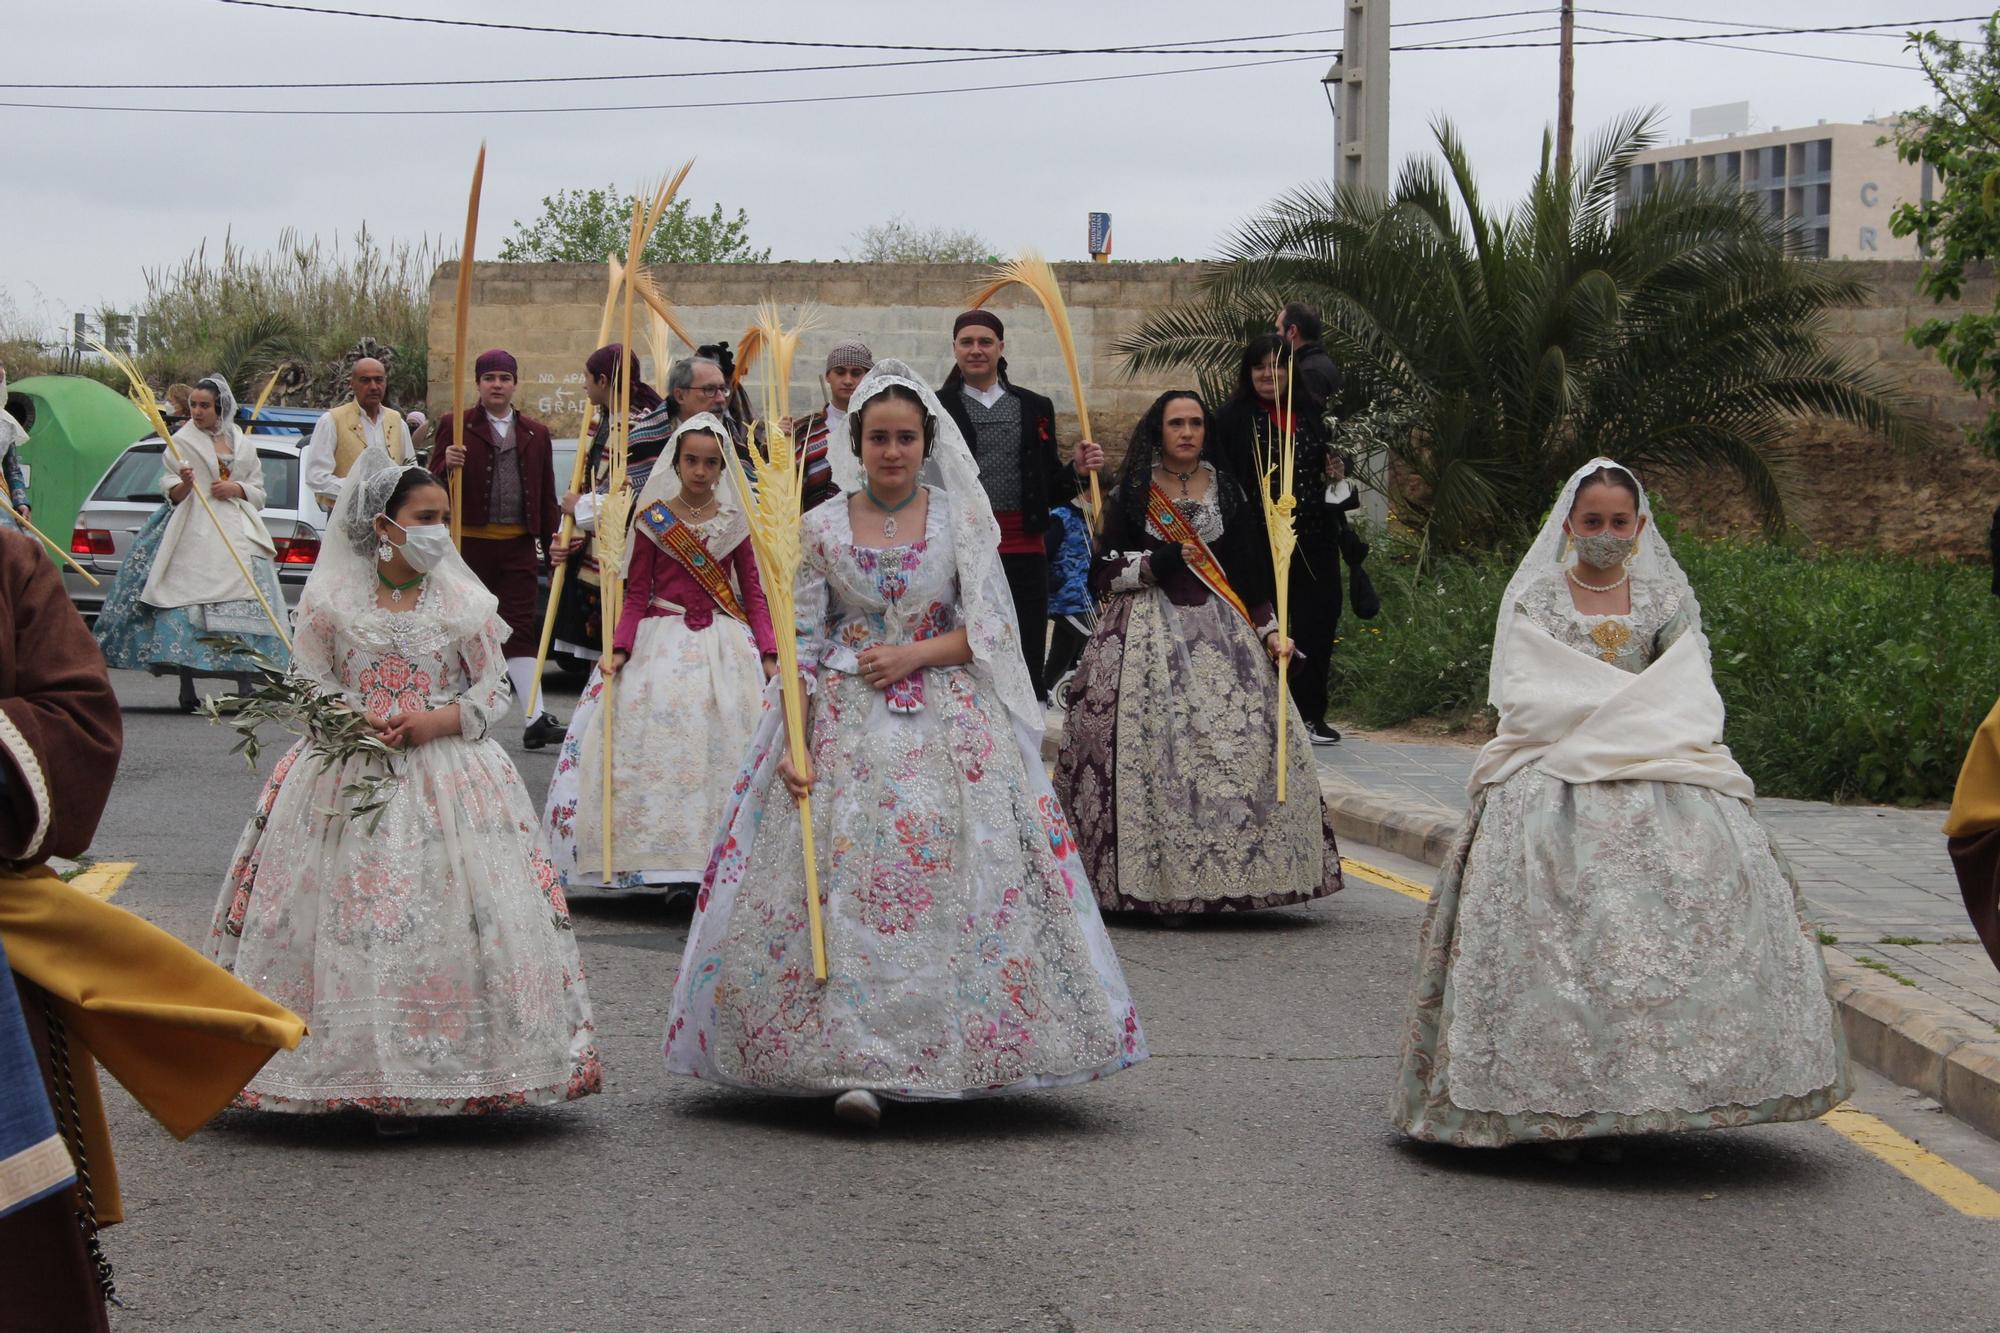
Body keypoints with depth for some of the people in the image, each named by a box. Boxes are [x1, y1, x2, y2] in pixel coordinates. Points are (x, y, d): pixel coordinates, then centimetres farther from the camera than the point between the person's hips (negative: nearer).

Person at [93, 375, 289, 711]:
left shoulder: (243, 444, 15)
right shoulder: (183, 441, 6)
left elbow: (259, 492, 18)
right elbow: (172, 494, 3)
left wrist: (236, 488, -2)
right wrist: (184, 484, -19)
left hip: (237, 532, 3)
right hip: (194, 532, -3)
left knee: (246, 604, -7)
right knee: (188, 604, -11)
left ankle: (246, 686, -6)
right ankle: (187, 691, -10)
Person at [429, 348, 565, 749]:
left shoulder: (535, 433, 13)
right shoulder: (455, 426, 4)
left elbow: (546, 493, 15)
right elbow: (433, 483, 1)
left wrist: (554, 535, 5)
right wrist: (448, 464, -20)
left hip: (518, 544, 1)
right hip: (470, 541, -1)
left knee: (521, 629, -5)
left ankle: (535, 720, -13)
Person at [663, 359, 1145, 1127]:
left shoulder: (961, 520, 4)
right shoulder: (821, 529, 3)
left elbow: (992, 628, 2)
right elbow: (799, 644, 2)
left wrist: (914, 654, -11)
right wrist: (794, 743, -8)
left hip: (950, 728, 1)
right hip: (846, 728, -1)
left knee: (958, 884, -3)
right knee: (845, 883, -10)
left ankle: (957, 1055, 6)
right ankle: (854, 1065, -12)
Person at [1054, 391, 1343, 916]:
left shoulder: (1228, 491, 13)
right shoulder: (1133, 492, 6)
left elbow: (1252, 573, 13)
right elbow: (1103, 572, 3)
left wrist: (1270, 631, 3)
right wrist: (1154, 564, -11)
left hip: (1220, 630, 2)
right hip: (1148, 631, -2)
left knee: (1240, 744, -9)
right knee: (1150, 747, -13)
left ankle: (1222, 875, -4)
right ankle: (1150, 875, -9)